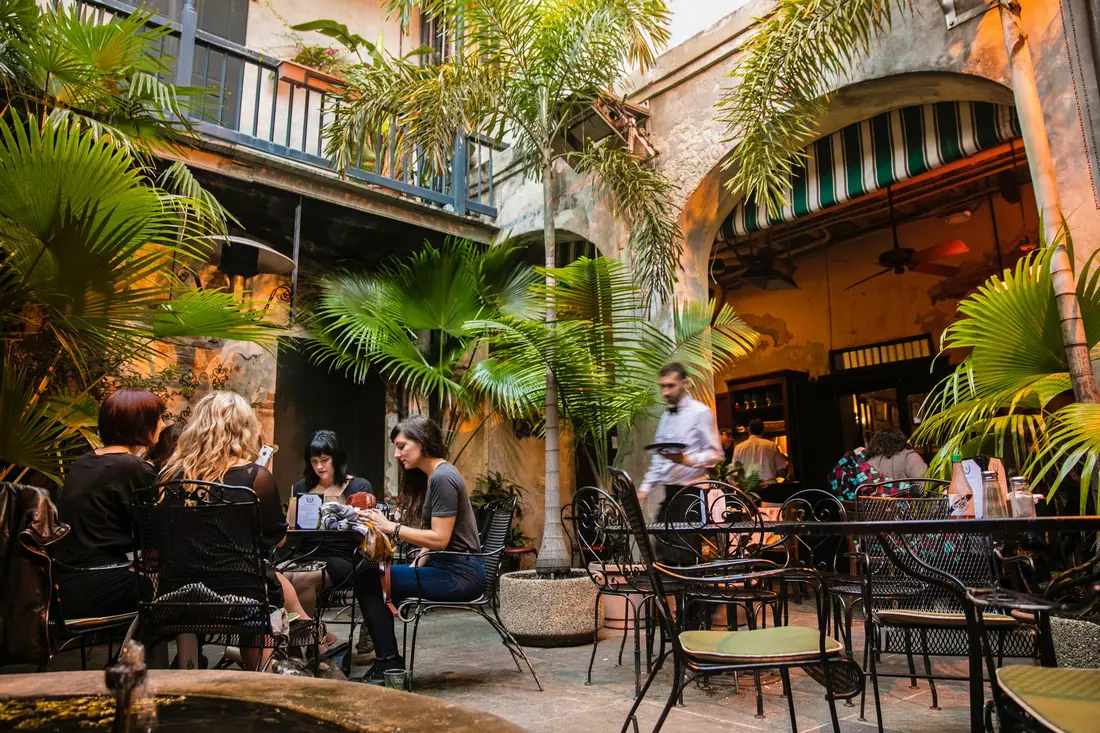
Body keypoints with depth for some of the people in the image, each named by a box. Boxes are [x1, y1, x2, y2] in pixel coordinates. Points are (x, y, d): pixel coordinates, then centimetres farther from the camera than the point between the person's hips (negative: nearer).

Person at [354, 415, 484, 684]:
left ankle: (388, 662, -2)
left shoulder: (443, 477, -15)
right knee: (370, 577, 1)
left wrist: (390, 527, -19)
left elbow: (439, 539, -20)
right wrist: (416, 567, 3)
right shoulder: (428, 477, 16)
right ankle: (387, 661, 5)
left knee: (370, 580, -14)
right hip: (446, 568, 10)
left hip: (459, 574, -10)